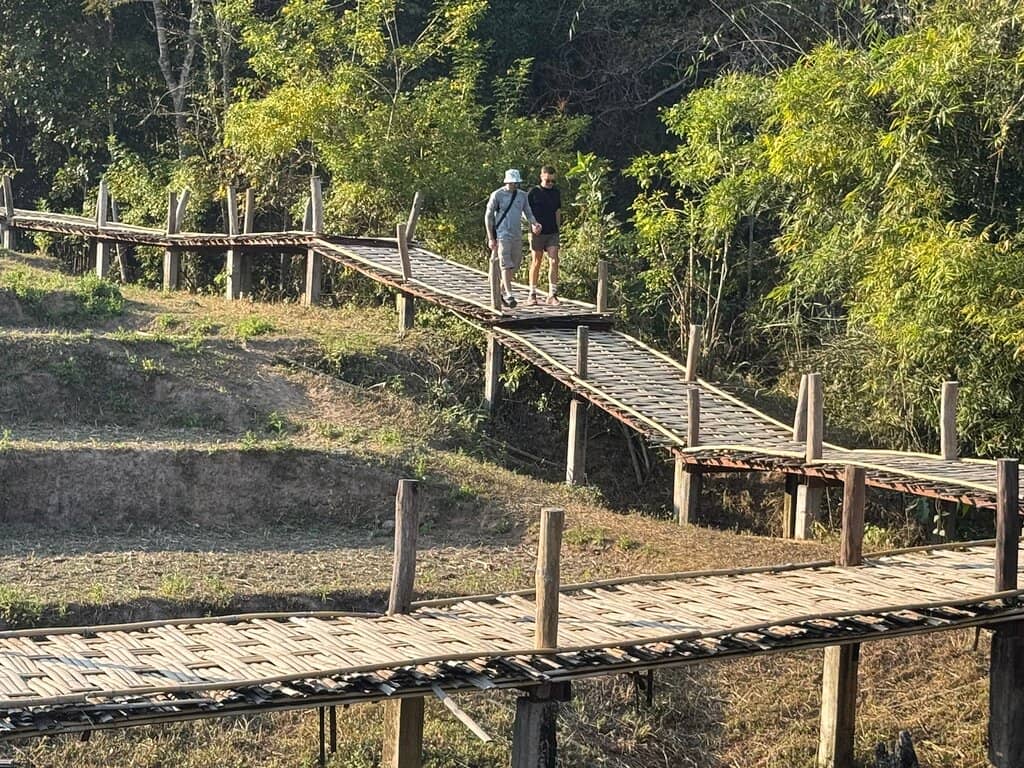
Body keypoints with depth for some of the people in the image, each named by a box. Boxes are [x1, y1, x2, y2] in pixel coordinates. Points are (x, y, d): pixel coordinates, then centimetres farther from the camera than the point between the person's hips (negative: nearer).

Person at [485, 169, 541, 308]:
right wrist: (490, 238, -8)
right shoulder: (497, 195, -5)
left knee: (515, 265, 7)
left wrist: (534, 224, -12)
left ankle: (502, 291, 22)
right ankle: (509, 295, -17)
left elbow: (528, 213, 12)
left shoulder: (522, 196, 9)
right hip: (502, 235, -5)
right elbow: (488, 216, -3)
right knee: (506, 265, -13)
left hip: (517, 235, 5)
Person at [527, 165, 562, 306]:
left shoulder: (556, 192, 10)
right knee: (536, 262, 4)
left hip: (552, 233, 3)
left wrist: (558, 228, 12)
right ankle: (532, 294, 13)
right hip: (538, 233, -3)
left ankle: (552, 295, -6)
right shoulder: (534, 192, -1)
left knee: (554, 262, -7)